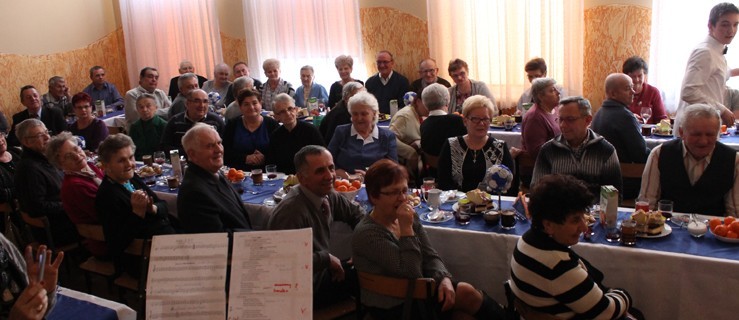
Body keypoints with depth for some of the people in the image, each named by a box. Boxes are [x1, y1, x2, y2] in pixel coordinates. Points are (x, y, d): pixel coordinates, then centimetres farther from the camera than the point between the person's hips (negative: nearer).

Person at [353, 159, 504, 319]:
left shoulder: (408, 217, 1)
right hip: (393, 307, -6)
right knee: (465, 293, -13)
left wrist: (445, 278, -15)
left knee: (467, 291, -13)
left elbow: (430, 256, 4)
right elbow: (411, 274, -24)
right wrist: (406, 228, -29)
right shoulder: (367, 234, -21)